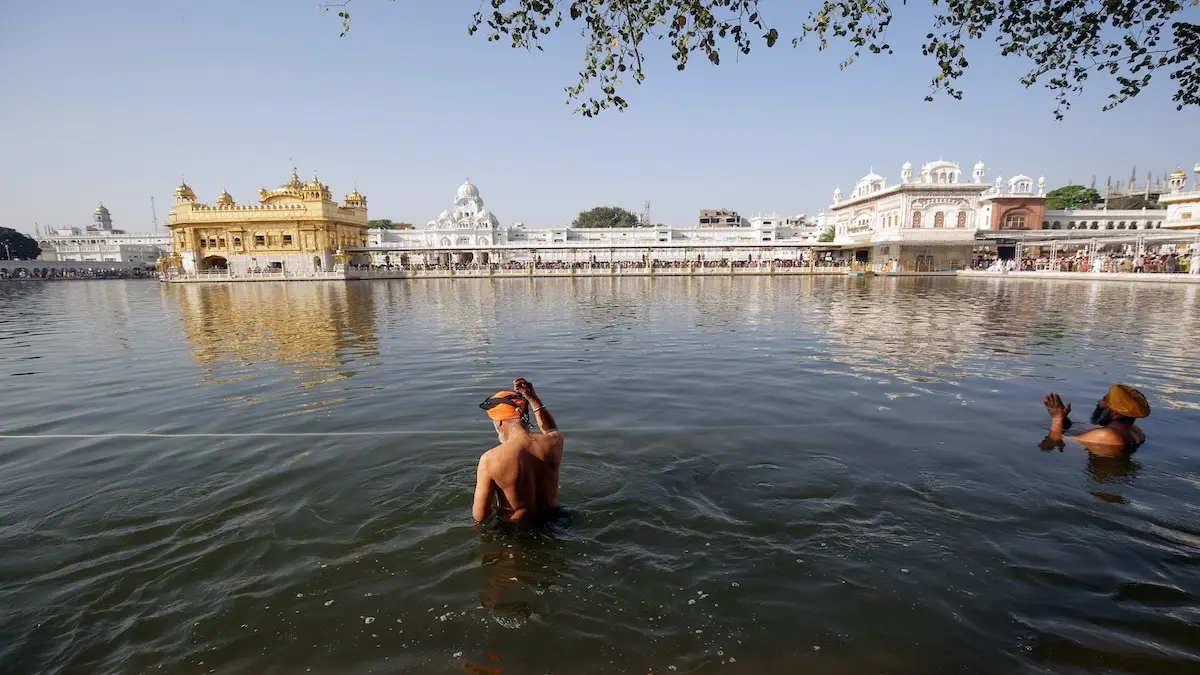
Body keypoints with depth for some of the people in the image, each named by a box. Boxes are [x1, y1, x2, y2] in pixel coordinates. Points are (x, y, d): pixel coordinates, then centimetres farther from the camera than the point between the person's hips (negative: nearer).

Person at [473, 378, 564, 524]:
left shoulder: (490, 460, -28)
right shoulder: (554, 442, -19)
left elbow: (479, 516, -20)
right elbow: (551, 429, 10)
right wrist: (532, 397, 2)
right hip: (551, 521, 4)